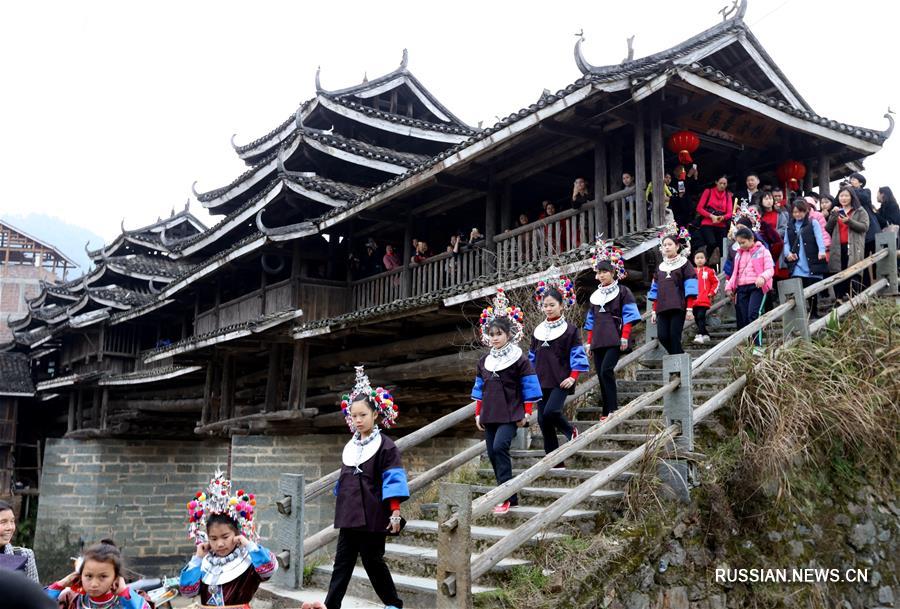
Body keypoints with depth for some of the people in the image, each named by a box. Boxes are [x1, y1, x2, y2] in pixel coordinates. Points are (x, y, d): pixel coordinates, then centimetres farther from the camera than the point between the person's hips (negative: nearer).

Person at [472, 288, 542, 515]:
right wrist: (478, 414, 15)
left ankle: (507, 497, -18)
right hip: (489, 415, 7)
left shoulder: (519, 359, -5)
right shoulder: (484, 361, 12)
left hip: (510, 414, -6)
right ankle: (509, 497, 17)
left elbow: (529, 388, -3)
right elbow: (479, 388, 18)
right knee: (493, 454, 6)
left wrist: (527, 413, -5)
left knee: (500, 447, -23)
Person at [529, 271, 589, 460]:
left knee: (551, 411, -25)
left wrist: (573, 377, -13)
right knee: (543, 420, 2)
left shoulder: (570, 330, -1)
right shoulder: (537, 331, 12)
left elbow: (577, 355, -4)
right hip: (541, 381, 5)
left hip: (560, 381, -5)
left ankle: (571, 431, 8)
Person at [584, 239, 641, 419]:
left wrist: (625, 337, -11)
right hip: (598, 341, 6)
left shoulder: (623, 291, 4)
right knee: (601, 375, 2)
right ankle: (606, 412, 7)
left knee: (606, 370, -21)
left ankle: (613, 408, -15)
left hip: (615, 340, -6)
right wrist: (589, 341, 18)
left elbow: (628, 316, -2)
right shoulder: (595, 295, 20)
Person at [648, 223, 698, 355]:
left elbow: (690, 288, -1)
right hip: (662, 308, 5)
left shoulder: (684, 264, 5)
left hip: (678, 307, -5)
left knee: (674, 336, -11)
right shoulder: (660, 267, 19)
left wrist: (690, 308, -9)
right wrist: (654, 310, 14)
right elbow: (655, 290, 20)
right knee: (662, 336, -5)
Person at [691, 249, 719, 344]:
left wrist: (712, 293, 2)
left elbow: (716, 282, 10)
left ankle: (699, 335, -24)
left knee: (701, 316, -19)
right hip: (694, 300, 4)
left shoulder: (709, 271, 3)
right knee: (697, 318, 9)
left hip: (704, 300, -4)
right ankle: (705, 335, 22)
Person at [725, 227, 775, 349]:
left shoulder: (762, 251, 4)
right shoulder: (738, 254, 22)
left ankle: (758, 345, -23)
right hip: (741, 288, 6)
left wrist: (762, 277, -25)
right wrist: (729, 287, 14)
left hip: (757, 287, -6)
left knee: (753, 314, -23)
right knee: (742, 318, 0)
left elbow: (770, 270, -4)